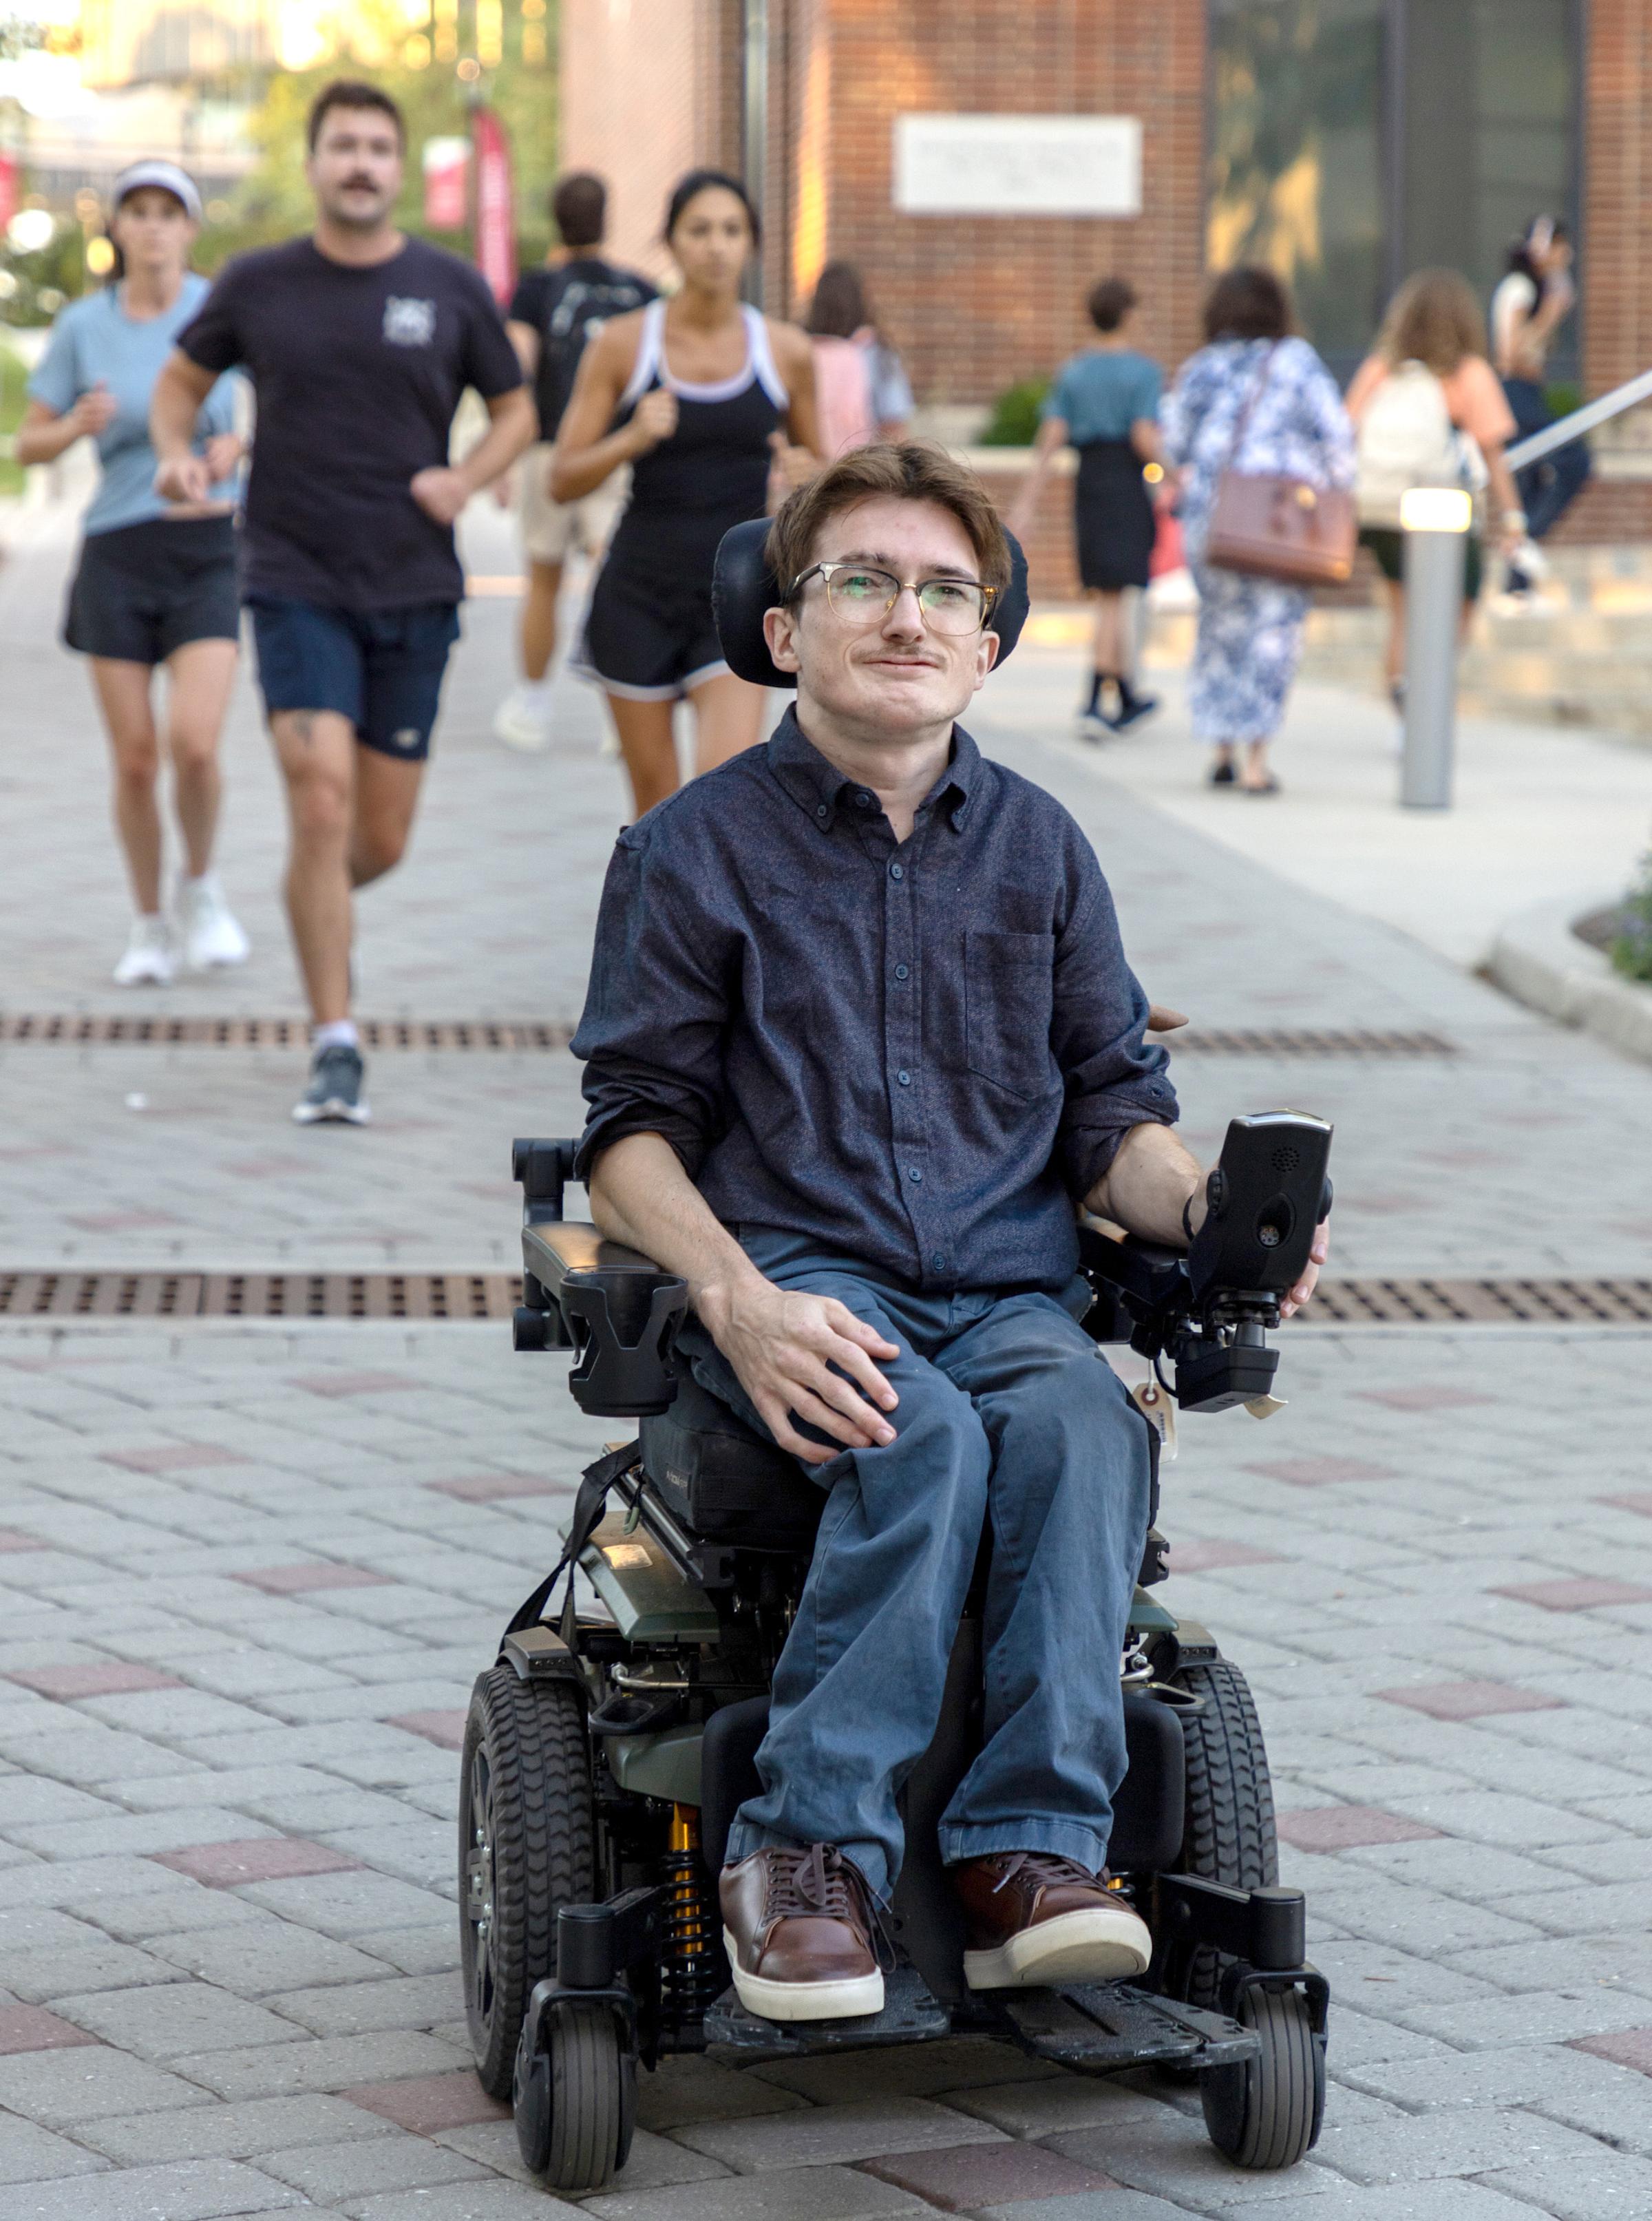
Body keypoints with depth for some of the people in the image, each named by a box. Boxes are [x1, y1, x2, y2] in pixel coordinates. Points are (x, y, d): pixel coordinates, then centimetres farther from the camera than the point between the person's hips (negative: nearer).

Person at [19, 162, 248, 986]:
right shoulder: (83, 325, -1)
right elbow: (29, 443, 5)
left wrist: (236, 445, -12)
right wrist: (78, 426, -16)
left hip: (208, 552, -1)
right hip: (118, 551, 1)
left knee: (194, 742, -17)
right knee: (135, 758, 2)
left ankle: (200, 888, 12)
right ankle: (150, 924, 22)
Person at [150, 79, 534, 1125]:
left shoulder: (451, 289, 1)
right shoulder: (257, 286, 0)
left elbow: (517, 410, 13)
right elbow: (181, 380, 15)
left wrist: (466, 479, -6)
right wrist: (174, 452, -5)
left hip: (415, 594, 2)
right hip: (298, 588, -2)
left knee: (381, 842, 7)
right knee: (322, 806, -16)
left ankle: (320, 910, 43)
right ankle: (337, 1048, -9)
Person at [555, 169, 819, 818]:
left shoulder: (786, 351, 2)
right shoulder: (622, 344, -2)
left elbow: (814, 463, 16)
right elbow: (563, 482, -2)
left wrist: (801, 473, -8)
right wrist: (633, 439, -20)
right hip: (641, 590, 0)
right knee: (655, 796, 7)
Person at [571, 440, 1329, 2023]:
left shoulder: (1037, 848, 17)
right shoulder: (696, 850, 7)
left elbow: (1111, 1118, 16)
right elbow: (631, 1137, 2)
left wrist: (1208, 1211, -8)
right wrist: (740, 1302, -17)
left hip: (1011, 1292, 3)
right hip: (797, 1280, -3)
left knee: (1082, 1426, -32)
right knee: (923, 1437, -36)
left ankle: (1032, 1850, -35)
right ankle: (804, 1852, -31)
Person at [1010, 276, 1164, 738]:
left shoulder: (1072, 372, 7)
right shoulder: (1143, 371, -7)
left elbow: (1051, 437, -1)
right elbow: (1145, 438, -17)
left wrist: (1026, 502, -4)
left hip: (1088, 482, 5)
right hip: (1128, 486, -5)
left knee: (1110, 594, 15)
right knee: (1113, 599, -7)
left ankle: (1128, 698, 23)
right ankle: (1094, 703, -16)